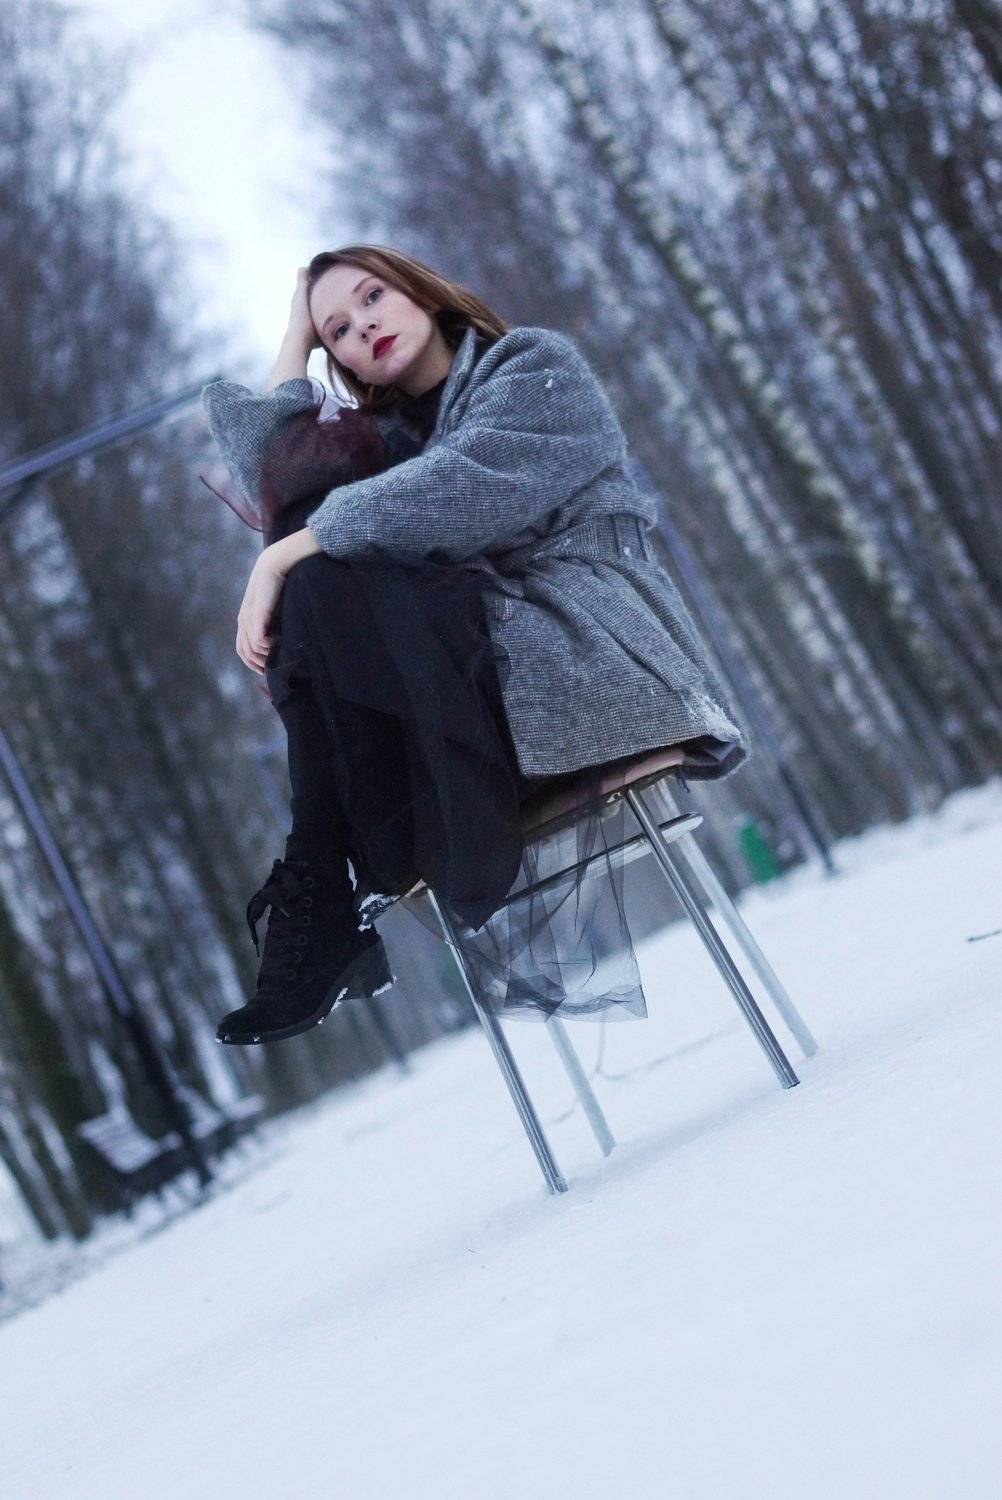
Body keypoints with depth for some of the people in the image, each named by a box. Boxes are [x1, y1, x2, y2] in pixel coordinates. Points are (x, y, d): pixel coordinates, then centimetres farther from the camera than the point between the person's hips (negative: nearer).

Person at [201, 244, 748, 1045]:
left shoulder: (536, 363, 4)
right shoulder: (391, 433, 24)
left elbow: (461, 492, -16)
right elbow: (272, 484, 5)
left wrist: (286, 556, -19)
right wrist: (295, 343, 15)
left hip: (591, 641, -6)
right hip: (479, 663, 6)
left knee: (320, 590, -21)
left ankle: (329, 909, -15)